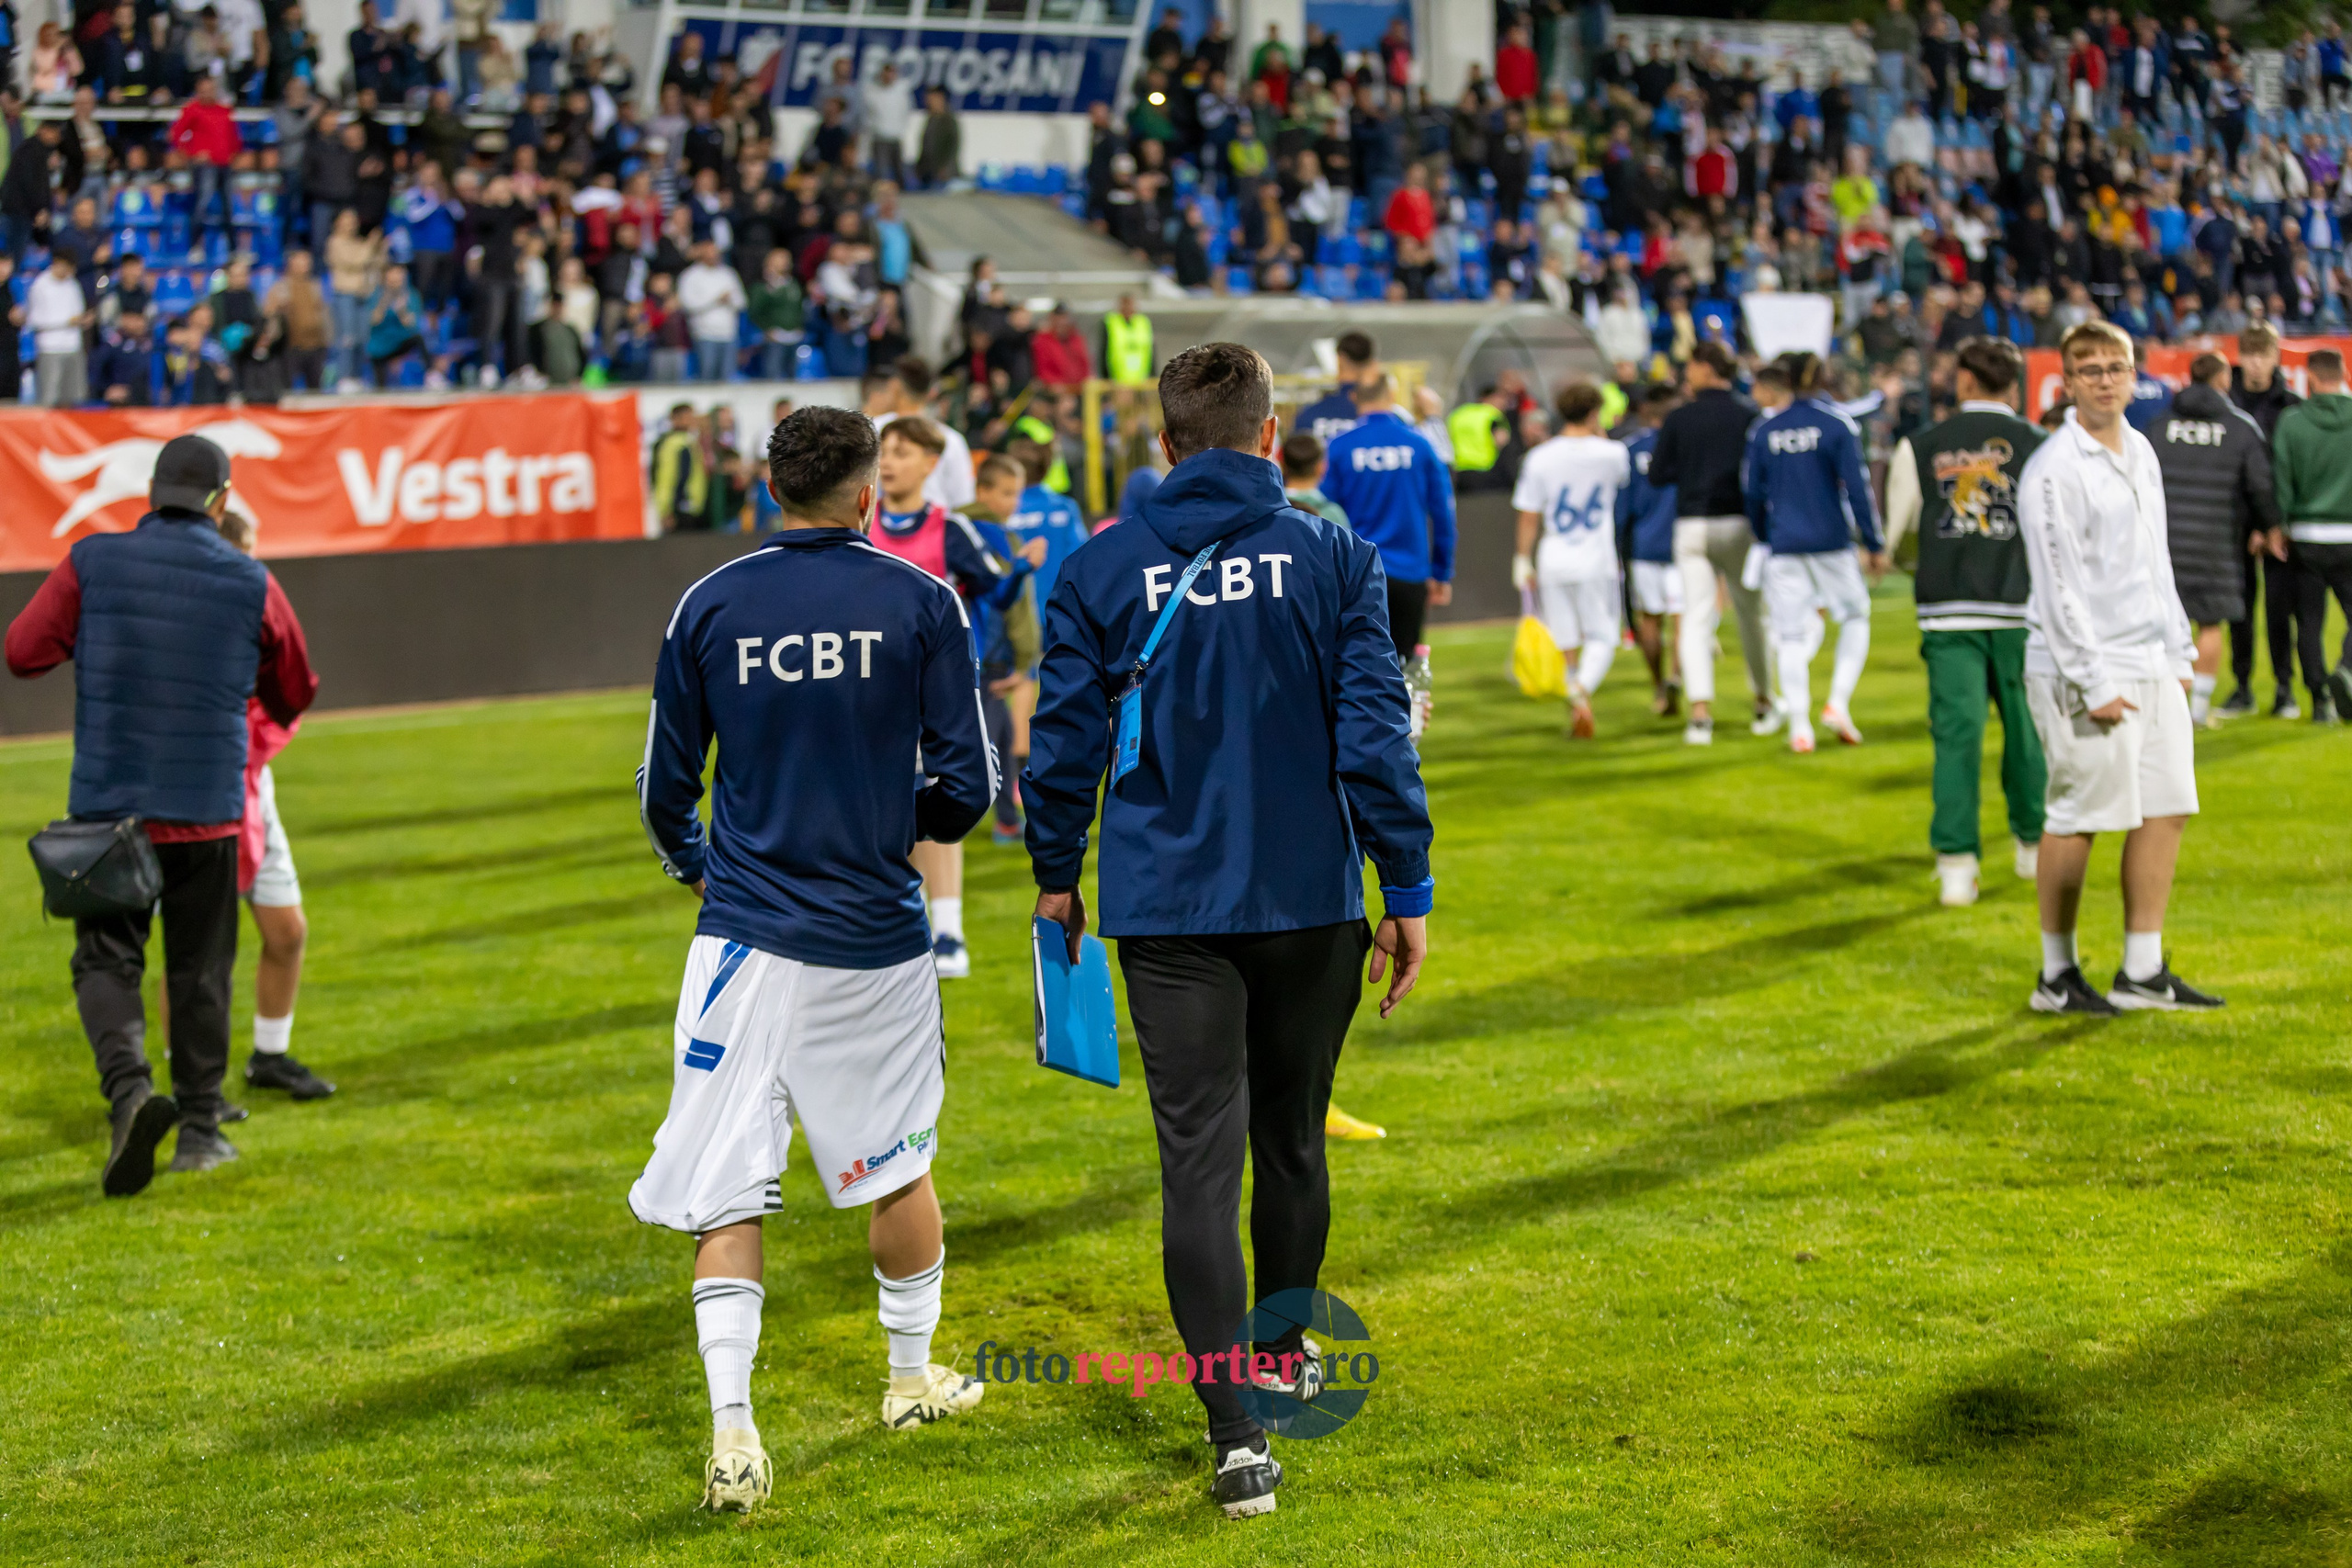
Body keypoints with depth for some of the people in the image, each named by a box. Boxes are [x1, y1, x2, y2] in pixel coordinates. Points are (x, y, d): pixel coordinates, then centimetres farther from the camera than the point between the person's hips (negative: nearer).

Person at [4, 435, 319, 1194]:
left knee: (106, 960, 5)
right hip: (208, 809, 0)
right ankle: (200, 1128, 18)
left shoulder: (93, 563, -4)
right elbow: (293, 695, 9)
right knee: (200, 971, 12)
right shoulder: (252, 584, -3)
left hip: (108, 800, 0)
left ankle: (130, 1086, -20)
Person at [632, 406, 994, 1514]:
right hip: (876, 935, 0)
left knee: (726, 1189, 1)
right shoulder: (920, 603, -4)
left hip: (744, 935, 0)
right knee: (895, 1163, 19)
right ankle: (913, 1378, 35)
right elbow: (967, 782, -4)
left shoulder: (710, 607, 0)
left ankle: (731, 1426, -11)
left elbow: (665, 788, 6)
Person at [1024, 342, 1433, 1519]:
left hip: (1167, 908, -1)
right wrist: (1408, 892, 1)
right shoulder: (1333, 558, -3)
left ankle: (1236, 1432, -11)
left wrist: (1056, 878, 17)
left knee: (1199, 1159, -2)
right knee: (1291, 1139, 19)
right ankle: (1283, 1355, 38)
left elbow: (1064, 740, 2)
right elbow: (1376, 733, -5)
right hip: (1311, 896, 1)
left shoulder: (1100, 571, -2)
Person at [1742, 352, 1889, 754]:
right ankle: (1838, 702, 2)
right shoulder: (1837, 426, -5)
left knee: (1791, 636, 4)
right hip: (1831, 544, -2)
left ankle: (1799, 728, -1)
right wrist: (1874, 545, -2)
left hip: (1784, 549, 2)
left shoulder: (1762, 432, 4)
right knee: (1856, 616, 17)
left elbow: (1754, 495, 9)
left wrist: (1764, 539, 23)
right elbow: (1857, 489, -7)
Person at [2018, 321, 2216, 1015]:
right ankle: (2057, 975, 8)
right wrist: (2092, 682, -17)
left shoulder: (2140, 453, 14)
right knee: (2077, 818, -4)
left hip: (2152, 666, 8)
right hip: (2081, 670, -8)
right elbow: (2057, 586, -15)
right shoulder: (2052, 470, -12)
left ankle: (2143, 971, 14)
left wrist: (2178, 651, 18)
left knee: (2166, 808, 6)